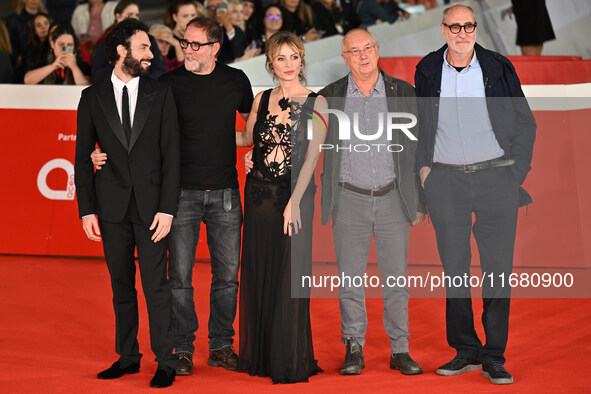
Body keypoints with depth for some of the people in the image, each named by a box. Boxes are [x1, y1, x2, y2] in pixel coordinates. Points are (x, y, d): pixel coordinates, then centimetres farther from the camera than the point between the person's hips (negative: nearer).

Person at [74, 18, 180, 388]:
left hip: (151, 204, -1)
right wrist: (87, 209, -1)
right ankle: (128, 356, 22)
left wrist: (167, 208, -7)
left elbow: (171, 154, 0)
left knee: (157, 285, -2)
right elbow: (83, 157, 6)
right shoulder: (93, 97, 5)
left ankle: (166, 361, 6)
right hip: (111, 206, 2)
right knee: (122, 285, 10)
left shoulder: (161, 94, 3)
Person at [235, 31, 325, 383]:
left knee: (289, 278, -3)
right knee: (257, 275, 8)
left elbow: (312, 156, -10)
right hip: (259, 194, 4)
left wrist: (294, 201, -18)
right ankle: (258, 356, 22)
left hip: (295, 196, -4)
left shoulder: (316, 103, -3)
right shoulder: (262, 99, 8)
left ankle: (291, 363, 8)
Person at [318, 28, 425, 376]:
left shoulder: (403, 93, 4)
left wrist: (419, 202, 5)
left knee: (396, 276, 2)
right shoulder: (330, 97, 4)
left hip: (393, 199, 0)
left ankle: (400, 350, 11)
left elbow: (416, 149, 7)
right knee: (350, 277, 3)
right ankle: (354, 350, 13)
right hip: (350, 200, 0)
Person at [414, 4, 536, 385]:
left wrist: (515, 171, 1)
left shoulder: (499, 68, 3)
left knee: (498, 266, -3)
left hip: (496, 177, -1)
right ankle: (465, 350, 13)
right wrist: (422, 166, 8)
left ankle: (494, 357, 4)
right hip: (445, 179, 1)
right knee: (454, 266, 3)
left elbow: (525, 123, 8)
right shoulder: (427, 71, 7)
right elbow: (417, 125, 19)